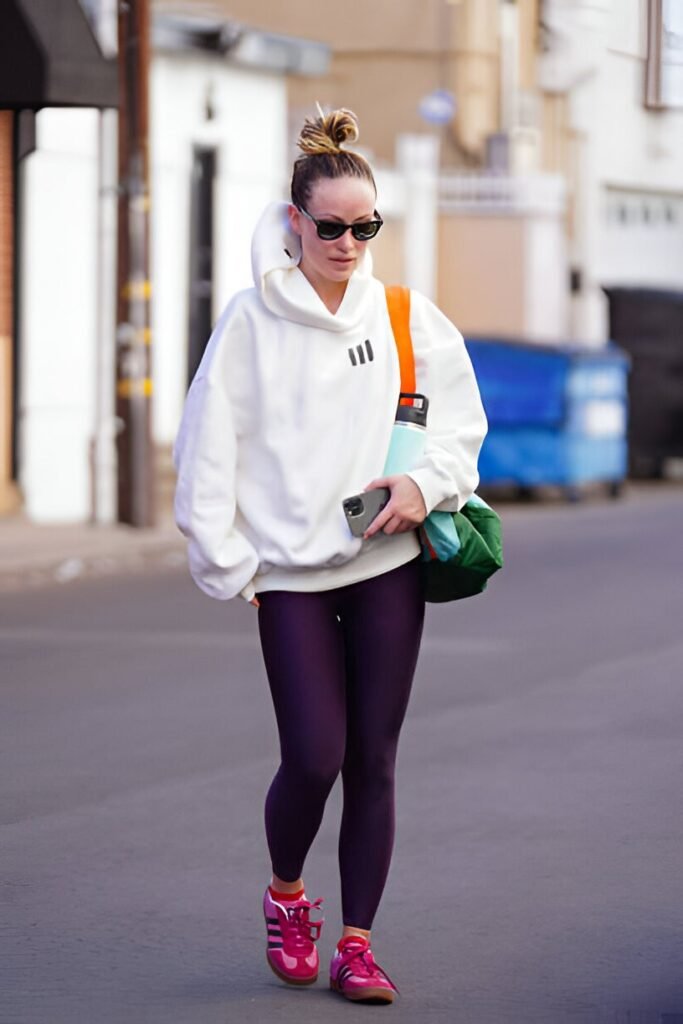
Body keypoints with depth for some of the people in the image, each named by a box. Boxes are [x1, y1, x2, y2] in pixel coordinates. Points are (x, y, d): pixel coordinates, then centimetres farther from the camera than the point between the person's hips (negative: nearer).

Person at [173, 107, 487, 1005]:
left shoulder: (405, 316, 5)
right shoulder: (253, 321, -3)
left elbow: (460, 417, 14)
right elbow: (209, 445, -2)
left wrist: (428, 481, -5)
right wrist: (226, 561, -5)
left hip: (388, 565, 2)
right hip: (291, 571, -2)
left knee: (373, 762, 3)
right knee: (314, 757, -8)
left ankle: (357, 944, 12)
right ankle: (286, 896, 21)